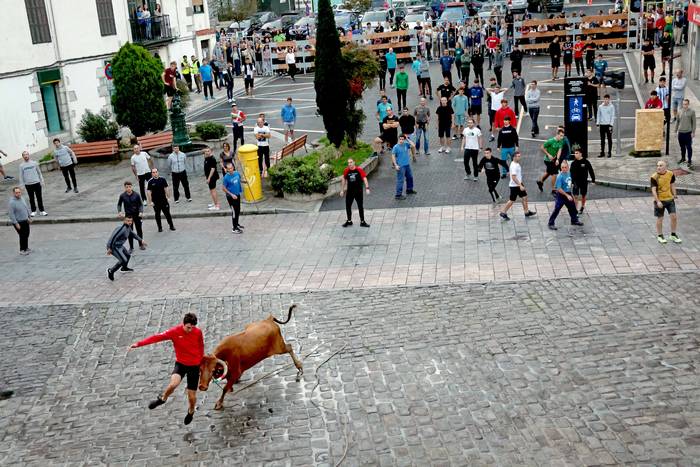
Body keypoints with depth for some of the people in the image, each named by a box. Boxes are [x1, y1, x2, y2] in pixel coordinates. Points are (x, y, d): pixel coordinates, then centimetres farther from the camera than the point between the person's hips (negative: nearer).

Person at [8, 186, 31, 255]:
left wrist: (29, 217, 19)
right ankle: (22, 250, 15)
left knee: (27, 235, 17)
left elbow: (26, 208, 15)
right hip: (18, 222, -8)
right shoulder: (12, 202, -22)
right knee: (23, 236, -1)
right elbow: (11, 214, -21)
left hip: (25, 221, 8)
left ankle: (26, 248, 33)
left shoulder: (22, 198, 2)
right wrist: (16, 223, -21)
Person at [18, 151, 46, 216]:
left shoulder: (34, 163, 2)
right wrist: (21, 185, 1)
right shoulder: (21, 165, 1)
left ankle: (41, 210, 10)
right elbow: (21, 176, 4)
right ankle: (33, 211, 16)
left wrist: (41, 180, 5)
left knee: (39, 197, 3)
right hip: (28, 184, 0)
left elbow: (39, 172, 8)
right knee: (31, 198, 7)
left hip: (36, 183, 0)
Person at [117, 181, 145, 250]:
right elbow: (119, 204, 6)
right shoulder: (122, 196, -8)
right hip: (128, 215, 0)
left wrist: (141, 212, -17)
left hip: (137, 214, 0)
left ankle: (141, 244, 26)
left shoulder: (136, 195, -10)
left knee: (139, 230, 8)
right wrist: (119, 212, -9)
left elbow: (140, 204, -3)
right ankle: (131, 247, 13)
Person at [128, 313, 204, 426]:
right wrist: (138, 344, -32)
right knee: (173, 384, -31)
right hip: (180, 364, -1)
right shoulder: (175, 331, -15)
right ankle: (162, 399, 3)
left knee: (192, 396, 4)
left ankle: (191, 411, 41)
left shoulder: (198, 332, -11)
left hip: (194, 366, 1)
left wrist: (200, 360, 18)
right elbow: (157, 337, -23)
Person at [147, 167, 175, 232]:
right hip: (155, 202, -1)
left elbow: (166, 189, 6)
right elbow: (149, 192, -4)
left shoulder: (162, 179, -2)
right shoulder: (150, 182, -6)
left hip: (164, 200, 1)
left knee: (167, 213, 5)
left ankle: (171, 226, 17)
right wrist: (150, 201, -6)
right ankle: (160, 227, 20)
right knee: (157, 215, 9)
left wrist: (168, 197, 5)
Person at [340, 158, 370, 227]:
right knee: (348, 206, 8)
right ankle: (349, 221, 25)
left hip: (358, 191, -3)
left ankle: (362, 222, 13)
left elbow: (364, 178, -12)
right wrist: (342, 190, 12)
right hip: (349, 192, 3)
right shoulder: (346, 171, -2)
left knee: (360, 206, 3)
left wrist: (367, 188, -23)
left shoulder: (359, 170, -11)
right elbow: (344, 179, 11)